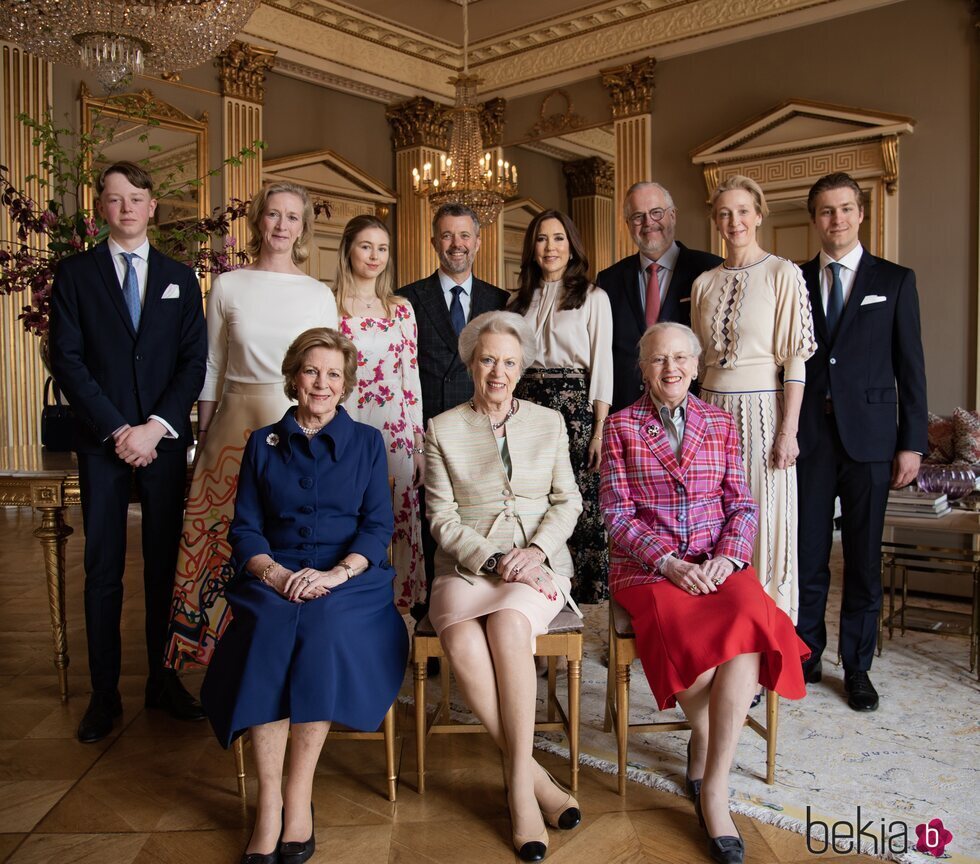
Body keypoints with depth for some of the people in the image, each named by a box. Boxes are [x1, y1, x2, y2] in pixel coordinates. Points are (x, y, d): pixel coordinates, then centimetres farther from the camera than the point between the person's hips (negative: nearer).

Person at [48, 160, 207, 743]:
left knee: (165, 563, 7)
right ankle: (105, 692, 12)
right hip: (102, 442, -1)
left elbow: (195, 362, 3)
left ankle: (164, 680, 18)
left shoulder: (180, 278, 11)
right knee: (104, 569, 3)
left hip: (165, 439, 1)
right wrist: (116, 429, -10)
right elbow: (67, 360, -2)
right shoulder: (76, 274, 7)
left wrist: (157, 427, -9)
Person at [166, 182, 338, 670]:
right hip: (237, 428, 0)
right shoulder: (227, 287, 5)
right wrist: (203, 437, 6)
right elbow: (212, 369, 8)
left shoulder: (319, 295, 5)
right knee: (230, 545, 3)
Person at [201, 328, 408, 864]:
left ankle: (298, 795, -25)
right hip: (276, 577, 1)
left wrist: (336, 573, -15)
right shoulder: (263, 444, 17)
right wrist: (274, 573, -12)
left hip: (348, 578, -1)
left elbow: (377, 527, 4)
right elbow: (244, 529, 9)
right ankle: (268, 803, -28)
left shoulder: (366, 443, 13)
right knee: (269, 627, -32)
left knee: (325, 624, -34)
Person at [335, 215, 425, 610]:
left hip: (396, 429, 3)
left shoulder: (401, 308, 10)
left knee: (400, 519, 3)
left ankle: (397, 601, 18)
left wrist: (420, 442, 7)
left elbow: (411, 376, 10)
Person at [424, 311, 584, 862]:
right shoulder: (442, 430, 8)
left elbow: (568, 501, 10)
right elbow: (443, 518, 2)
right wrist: (493, 561, -12)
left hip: (539, 565, 0)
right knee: (463, 641, -33)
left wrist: (536, 549, -9)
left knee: (510, 624, -34)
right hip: (465, 566, 0)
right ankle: (533, 775, -18)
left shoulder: (549, 423, 13)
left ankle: (519, 780, -23)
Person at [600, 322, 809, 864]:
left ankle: (713, 790, -22)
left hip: (717, 562, 2)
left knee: (751, 621, -31)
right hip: (645, 566, -2)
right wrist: (667, 562, -14)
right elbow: (617, 514, 0)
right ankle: (705, 739, 0)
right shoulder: (621, 427, 7)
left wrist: (727, 559, -10)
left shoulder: (721, 424, 14)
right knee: (683, 632, -33)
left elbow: (742, 506, 10)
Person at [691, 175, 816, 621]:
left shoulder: (783, 274, -3)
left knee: (765, 522, 1)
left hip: (763, 410, -4)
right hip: (714, 410, 4)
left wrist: (788, 430, -13)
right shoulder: (704, 283, 11)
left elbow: (796, 357, -7)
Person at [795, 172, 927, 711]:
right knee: (807, 552, 5)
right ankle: (807, 656, 21)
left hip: (868, 436, -1)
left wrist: (912, 443, -2)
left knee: (864, 556, 6)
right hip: (809, 435, 1)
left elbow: (910, 366, 3)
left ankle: (857, 667, 19)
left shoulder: (895, 280, 6)